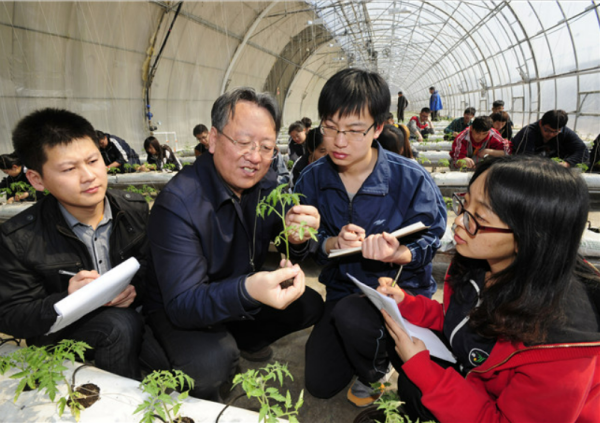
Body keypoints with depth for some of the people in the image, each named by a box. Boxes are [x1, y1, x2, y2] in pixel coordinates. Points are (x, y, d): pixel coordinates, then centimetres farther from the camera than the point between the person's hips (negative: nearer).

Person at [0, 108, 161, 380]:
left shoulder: (137, 210, -3)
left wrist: (137, 289, -21)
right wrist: (68, 300, -26)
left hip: (136, 319, 4)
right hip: (62, 345, -3)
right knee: (120, 325, -32)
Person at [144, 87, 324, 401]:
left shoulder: (266, 188, -8)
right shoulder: (178, 203, -30)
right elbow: (181, 304, -33)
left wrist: (297, 238, -34)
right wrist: (247, 290, -53)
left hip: (242, 299, 7)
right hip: (176, 311, -6)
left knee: (310, 305, 1)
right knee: (212, 361, -33)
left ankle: (243, 341, 25)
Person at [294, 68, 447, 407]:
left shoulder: (412, 180, -20)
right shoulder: (313, 179, -9)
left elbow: (430, 243, -13)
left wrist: (397, 254, -35)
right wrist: (332, 243, -26)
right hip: (343, 288, 4)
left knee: (349, 314, -37)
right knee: (320, 385, 5)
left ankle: (374, 373, 1)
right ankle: (364, 345, 38)